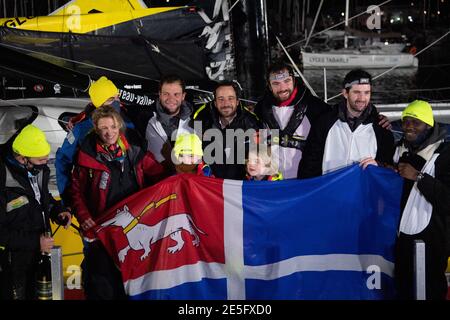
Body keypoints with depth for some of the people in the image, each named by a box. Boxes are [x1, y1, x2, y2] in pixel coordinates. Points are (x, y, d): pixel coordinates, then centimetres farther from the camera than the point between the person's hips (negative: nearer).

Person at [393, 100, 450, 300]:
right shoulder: (400, 150, 11)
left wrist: (418, 177, -20)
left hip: (430, 239, -6)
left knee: (430, 291, -1)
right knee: (404, 290, 13)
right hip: (402, 237, 6)